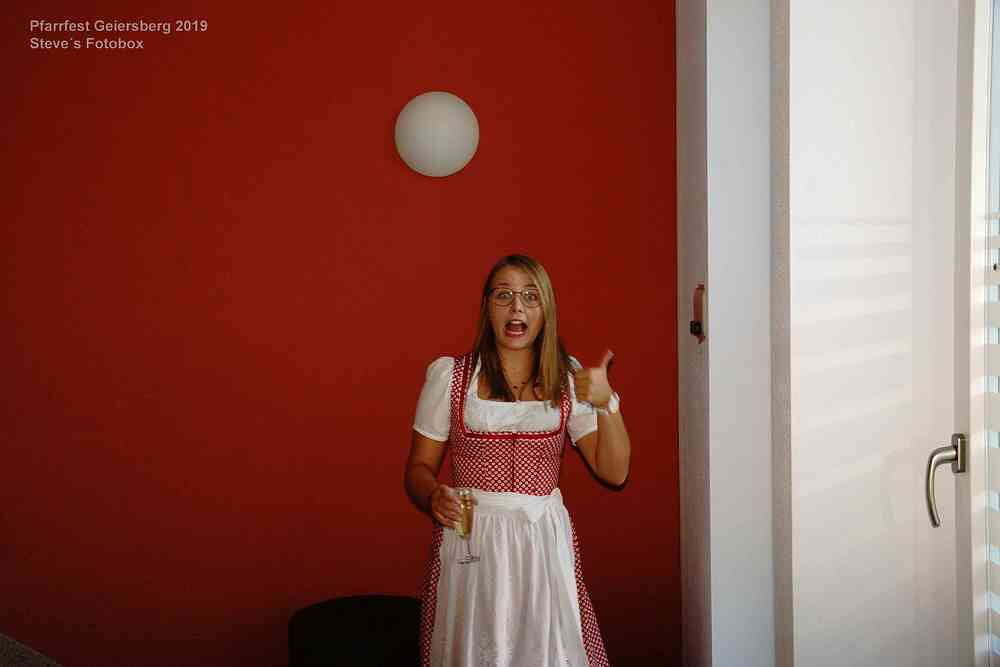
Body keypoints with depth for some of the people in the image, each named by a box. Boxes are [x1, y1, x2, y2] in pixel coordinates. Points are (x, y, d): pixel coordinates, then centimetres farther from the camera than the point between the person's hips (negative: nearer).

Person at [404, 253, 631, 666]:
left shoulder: (569, 378, 5)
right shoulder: (449, 375, 0)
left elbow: (613, 472, 1)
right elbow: (419, 467, 4)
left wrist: (606, 403, -13)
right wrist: (434, 496, -17)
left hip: (544, 540, 1)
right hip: (470, 541, -1)